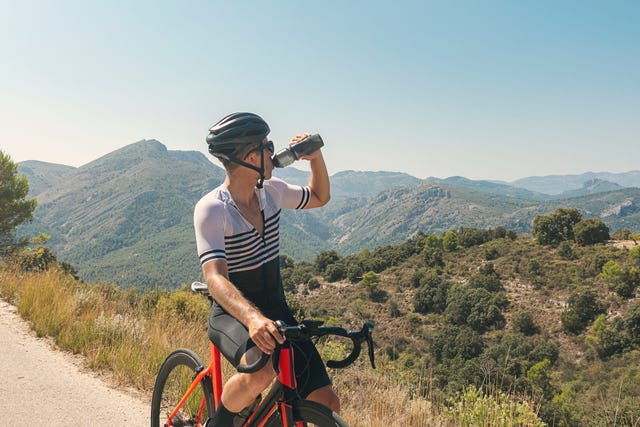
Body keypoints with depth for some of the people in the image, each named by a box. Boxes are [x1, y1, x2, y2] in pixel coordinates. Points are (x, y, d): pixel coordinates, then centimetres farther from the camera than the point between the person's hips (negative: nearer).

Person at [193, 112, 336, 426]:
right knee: (262, 369, -38)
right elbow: (215, 278, -31)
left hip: (275, 309, 6)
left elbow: (319, 197, 19)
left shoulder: (271, 191, 0)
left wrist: (316, 157, 1)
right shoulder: (211, 208, -19)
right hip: (232, 315, -5)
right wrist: (252, 318, -48)